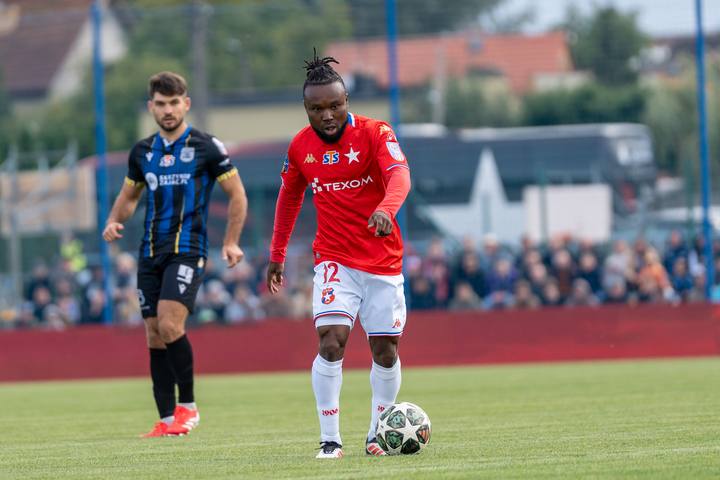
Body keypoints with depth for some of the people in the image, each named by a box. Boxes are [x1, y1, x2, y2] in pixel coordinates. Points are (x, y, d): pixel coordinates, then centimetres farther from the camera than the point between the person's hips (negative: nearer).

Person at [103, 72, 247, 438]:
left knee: (169, 325, -21)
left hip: (187, 249, -6)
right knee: (155, 337, 3)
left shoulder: (206, 147, -2)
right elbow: (128, 196, 24)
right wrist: (114, 221, 3)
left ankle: (188, 406, -7)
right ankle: (167, 421, 7)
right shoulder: (142, 152, 12)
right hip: (151, 253, 6)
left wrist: (231, 242, -4)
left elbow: (237, 194, 3)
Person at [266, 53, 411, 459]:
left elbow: (400, 175, -27)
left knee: (385, 350, 4)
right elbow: (290, 198, 16)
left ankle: (378, 435, 24)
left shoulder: (375, 133, -11)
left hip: (383, 261, -1)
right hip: (335, 260, 1)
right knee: (332, 342, -18)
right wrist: (277, 255, 18)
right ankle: (330, 440, -14)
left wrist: (386, 209, -48)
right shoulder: (301, 146, 0)